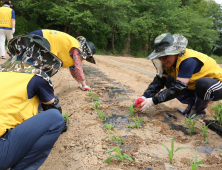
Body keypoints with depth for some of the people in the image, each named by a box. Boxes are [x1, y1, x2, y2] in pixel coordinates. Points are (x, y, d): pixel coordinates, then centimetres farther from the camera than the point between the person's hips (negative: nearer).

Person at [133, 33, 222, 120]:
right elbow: (159, 80, -10)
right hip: (194, 86, 7)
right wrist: (145, 96, -24)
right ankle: (192, 104, 5)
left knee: (203, 83, -40)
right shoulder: (169, 61, -8)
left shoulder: (188, 61, -34)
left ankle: (200, 110, -10)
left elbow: (179, 87, -37)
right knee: (169, 81, -7)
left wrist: (154, 101, -37)